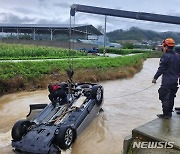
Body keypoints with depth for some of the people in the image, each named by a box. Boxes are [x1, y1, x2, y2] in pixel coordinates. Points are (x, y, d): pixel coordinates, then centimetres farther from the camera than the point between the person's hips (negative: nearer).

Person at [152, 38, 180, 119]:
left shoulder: (166, 56, -14)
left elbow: (161, 69, -15)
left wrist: (155, 78, -7)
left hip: (166, 82, -8)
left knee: (165, 98, 1)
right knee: (171, 97, 16)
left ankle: (166, 114, 6)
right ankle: (169, 112, 25)